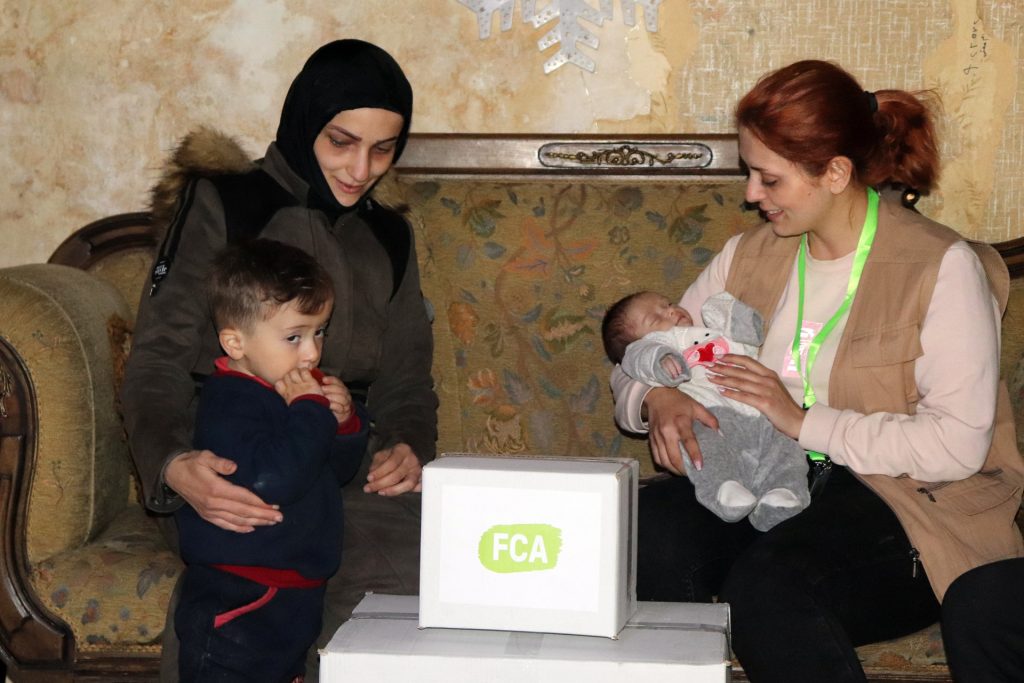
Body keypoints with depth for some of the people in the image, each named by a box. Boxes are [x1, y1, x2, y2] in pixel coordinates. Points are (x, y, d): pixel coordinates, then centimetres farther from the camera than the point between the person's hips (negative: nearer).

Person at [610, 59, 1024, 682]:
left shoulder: (943, 267, -7)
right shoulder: (751, 256, 11)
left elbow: (957, 445, -16)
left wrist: (806, 421, -17)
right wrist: (655, 399, -9)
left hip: (912, 504, -5)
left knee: (768, 583, -34)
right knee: (650, 527, -27)